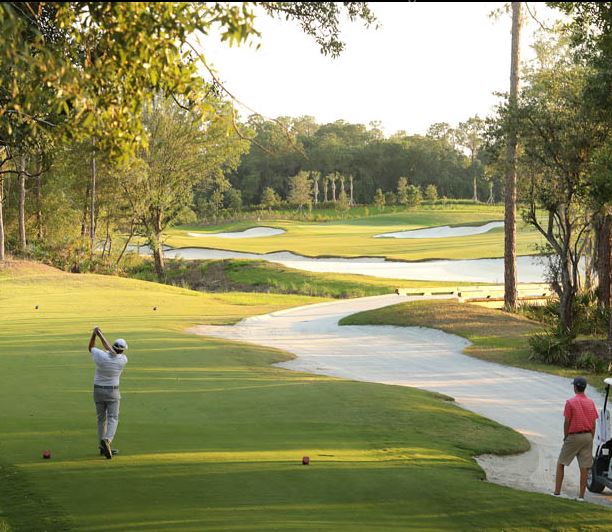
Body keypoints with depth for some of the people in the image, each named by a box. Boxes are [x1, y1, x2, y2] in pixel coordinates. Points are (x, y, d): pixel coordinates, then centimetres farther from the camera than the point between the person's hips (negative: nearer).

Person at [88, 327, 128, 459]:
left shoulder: (101, 356, -17)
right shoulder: (123, 360, -13)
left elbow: (91, 347, 4)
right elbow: (110, 350, 2)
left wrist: (94, 333, 5)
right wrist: (100, 335, 2)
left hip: (98, 391, 2)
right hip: (112, 392, -2)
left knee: (102, 418, 15)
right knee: (113, 419, -1)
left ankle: (103, 447, 19)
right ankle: (107, 440, -28)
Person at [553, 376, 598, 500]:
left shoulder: (570, 402, -10)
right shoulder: (591, 403, 4)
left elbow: (567, 422, -9)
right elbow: (593, 423, 5)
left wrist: (565, 437, 3)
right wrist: (591, 439, 12)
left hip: (574, 436, -4)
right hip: (587, 436, 4)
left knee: (561, 464, 10)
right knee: (584, 467, 4)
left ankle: (557, 491, 9)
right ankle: (581, 495, 5)